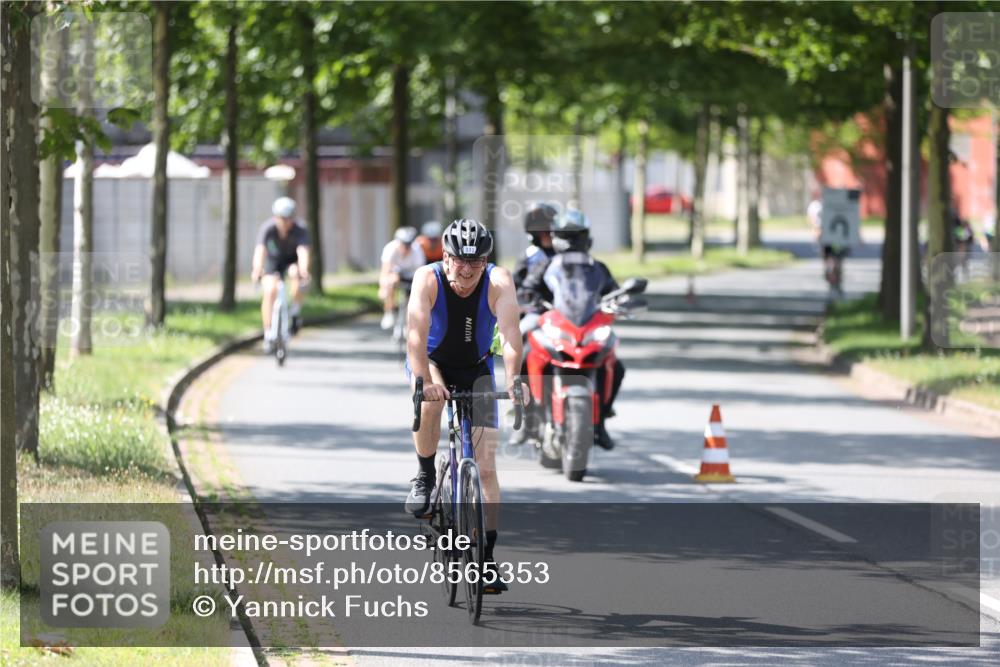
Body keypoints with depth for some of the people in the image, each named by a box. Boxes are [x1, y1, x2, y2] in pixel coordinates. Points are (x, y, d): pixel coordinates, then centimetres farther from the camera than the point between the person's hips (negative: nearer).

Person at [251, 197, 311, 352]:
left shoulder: (300, 230, -29)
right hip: (273, 259, 1)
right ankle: (268, 334, -12)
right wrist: (257, 269, -61)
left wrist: (303, 270, -64)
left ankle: (295, 310, -12)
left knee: (296, 273, -35)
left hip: (292, 260, -1)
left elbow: (303, 252, -44)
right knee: (270, 291, -22)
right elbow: (260, 250, -41)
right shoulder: (268, 228, -28)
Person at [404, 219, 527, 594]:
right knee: (430, 404, -38)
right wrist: (424, 380, -52)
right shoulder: (428, 280, -26)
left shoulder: (498, 282, -24)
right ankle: (425, 477, -12)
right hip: (432, 362, -1)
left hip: (476, 369, 1)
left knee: (486, 467, -6)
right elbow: (417, 333, -37)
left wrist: (512, 379, -53)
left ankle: (487, 557, 1)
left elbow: (510, 331, -37)